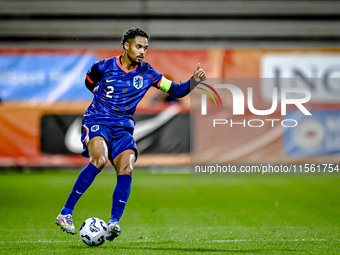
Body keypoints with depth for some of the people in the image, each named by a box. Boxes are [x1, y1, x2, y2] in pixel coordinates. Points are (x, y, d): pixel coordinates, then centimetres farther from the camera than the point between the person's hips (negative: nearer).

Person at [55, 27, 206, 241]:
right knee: (100, 159, -30)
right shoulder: (104, 67, -1)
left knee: (126, 169, -21)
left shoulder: (147, 73, 3)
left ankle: (114, 223, -22)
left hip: (123, 127, 3)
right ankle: (66, 213, -25)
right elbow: (89, 82, 21)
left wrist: (195, 81, -16)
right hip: (97, 121, -3)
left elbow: (177, 90, 1)